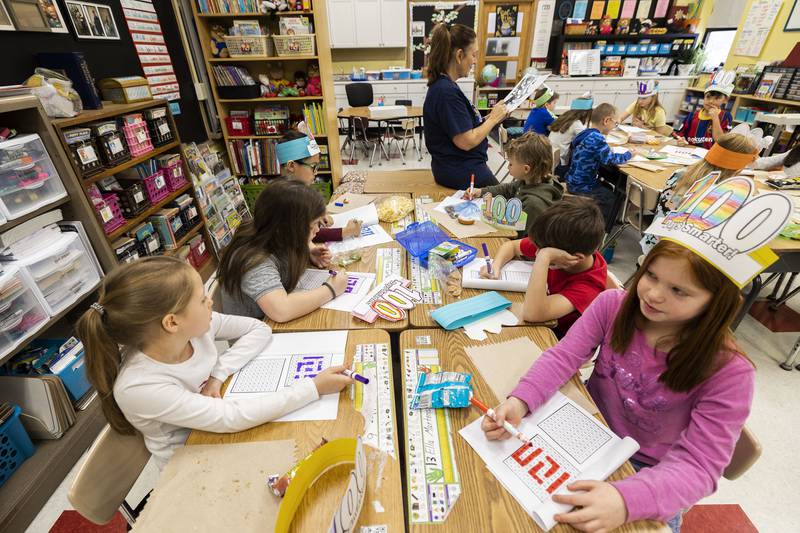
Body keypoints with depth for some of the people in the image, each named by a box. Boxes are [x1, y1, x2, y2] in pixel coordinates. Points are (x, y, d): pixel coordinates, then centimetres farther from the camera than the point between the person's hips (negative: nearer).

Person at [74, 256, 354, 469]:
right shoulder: (137, 387, -33)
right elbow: (232, 418, -36)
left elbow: (260, 329, -8)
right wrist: (314, 387, -36)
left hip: (220, 430, 5)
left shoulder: (194, 324, -19)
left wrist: (219, 374, -22)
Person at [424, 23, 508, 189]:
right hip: (462, 174, -9)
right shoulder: (447, 91, -23)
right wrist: (493, 119, -9)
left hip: (456, 167, 9)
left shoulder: (443, 85, 8)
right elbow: (466, 141, -24)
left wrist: (490, 117, 3)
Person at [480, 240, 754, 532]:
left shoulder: (729, 372, -24)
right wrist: (519, 401, -37)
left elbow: (700, 465, -25)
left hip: (648, 472, -1)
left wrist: (627, 500, -43)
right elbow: (563, 356, -20)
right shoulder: (613, 305, -18)